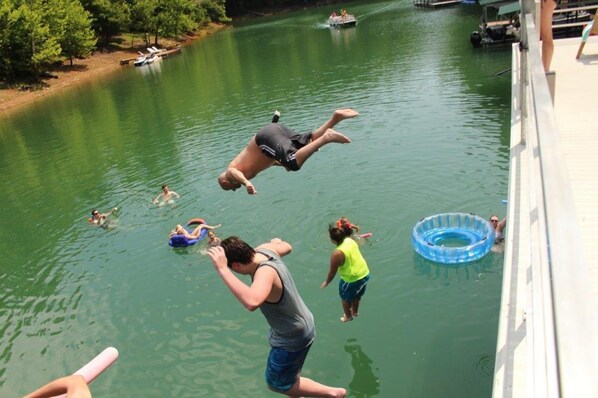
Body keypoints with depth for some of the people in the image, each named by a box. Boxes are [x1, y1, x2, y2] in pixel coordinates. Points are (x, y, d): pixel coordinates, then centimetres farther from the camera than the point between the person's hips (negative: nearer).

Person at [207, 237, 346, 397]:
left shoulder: (265, 272, -40)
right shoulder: (265, 249, -14)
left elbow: (252, 302, -61)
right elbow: (288, 247, 10)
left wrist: (222, 270, -57)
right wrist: (277, 241, 33)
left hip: (293, 337, -9)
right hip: (299, 325, 9)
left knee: (277, 383, 13)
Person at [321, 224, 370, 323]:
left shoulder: (337, 253, -31)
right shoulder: (350, 240, -11)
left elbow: (332, 272, -18)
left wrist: (326, 282, -1)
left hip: (352, 279, -6)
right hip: (365, 273, 7)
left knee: (345, 297, 25)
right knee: (356, 295, 33)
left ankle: (348, 316, 48)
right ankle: (355, 311, 58)